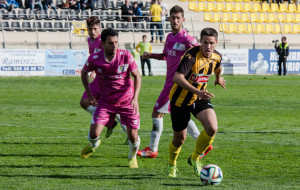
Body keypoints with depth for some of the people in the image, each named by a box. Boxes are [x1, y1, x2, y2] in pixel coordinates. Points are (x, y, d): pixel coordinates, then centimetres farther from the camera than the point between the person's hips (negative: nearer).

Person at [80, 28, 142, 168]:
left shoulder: (125, 56, -16)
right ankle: (93, 145, 29)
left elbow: (137, 76, -6)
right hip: (106, 102, 0)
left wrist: (135, 98, -18)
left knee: (133, 136, -4)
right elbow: (84, 73, 7)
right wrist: (89, 94, 2)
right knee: (94, 133, -11)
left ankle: (132, 157, 32)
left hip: (127, 101, 0)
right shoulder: (94, 59, -15)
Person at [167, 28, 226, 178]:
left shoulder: (217, 57, -6)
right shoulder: (191, 56, -27)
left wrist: (218, 78, 40)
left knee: (212, 128, -19)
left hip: (200, 98, 4)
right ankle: (171, 164, 39)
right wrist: (197, 92, -46)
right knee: (180, 138, 6)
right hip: (181, 99, -4)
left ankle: (195, 158, 6)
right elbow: (177, 77, -38)